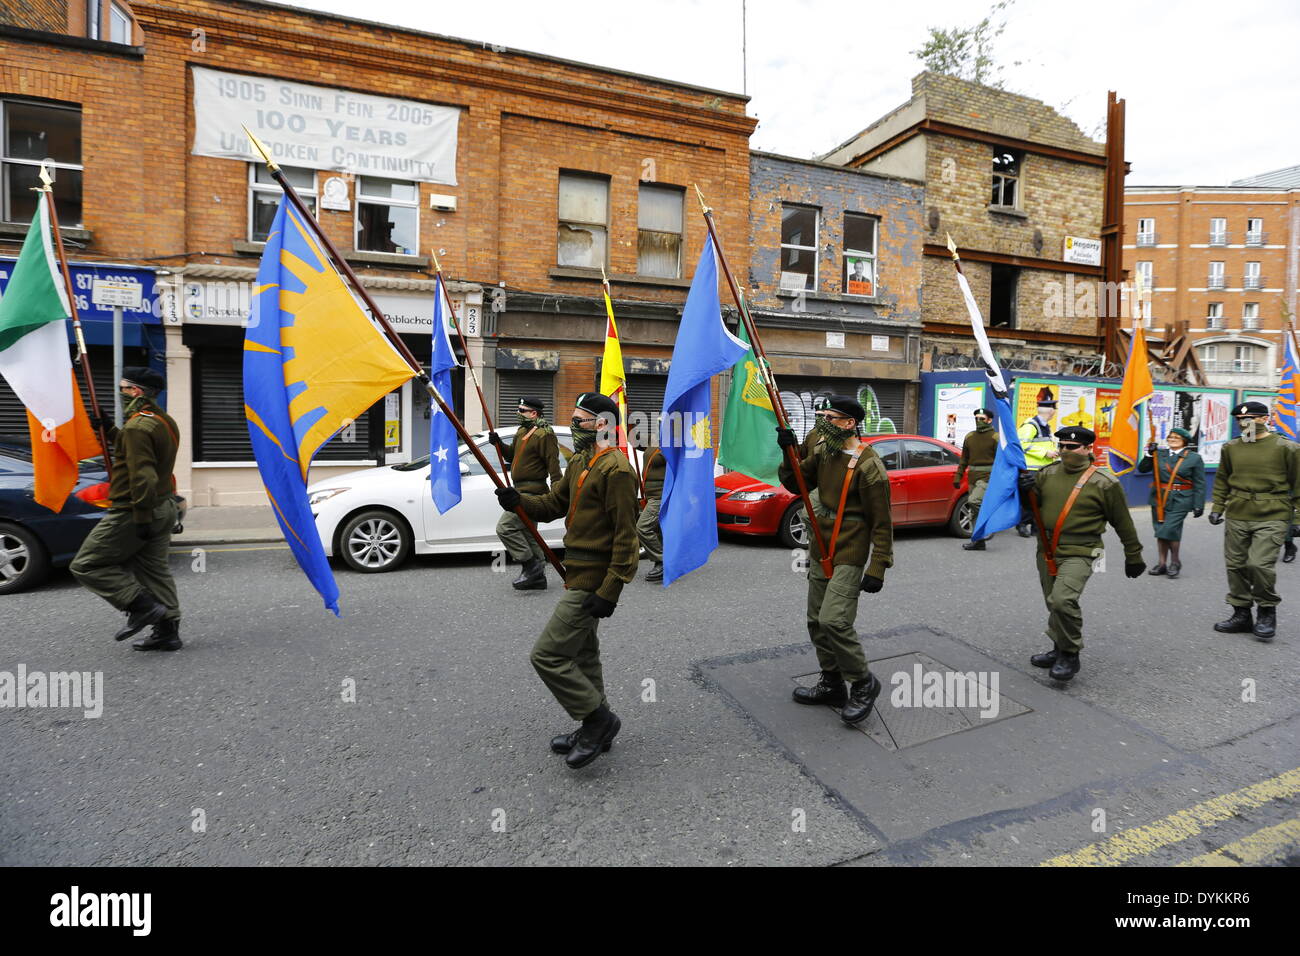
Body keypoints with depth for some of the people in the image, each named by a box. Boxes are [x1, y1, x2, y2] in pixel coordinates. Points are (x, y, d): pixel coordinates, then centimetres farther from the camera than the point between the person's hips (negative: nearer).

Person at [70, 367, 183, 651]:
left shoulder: (138, 426, -18)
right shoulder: (165, 421, 12)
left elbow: (142, 476, -24)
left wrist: (142, 517, -23)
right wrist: (111, 432, 19)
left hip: (133, 513, -9)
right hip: (163, 508, 9)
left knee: (86, 565, 2)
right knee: (154, 569, 12)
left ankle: (143, 606, -5)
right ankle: (167, 630, 13)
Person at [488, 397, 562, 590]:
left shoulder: (544, 434, -15)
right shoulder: (522, 431, 15)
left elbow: (553, 465, -20)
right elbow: (512, 455, 24)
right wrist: (498, 443, 6)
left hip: (532, 493, -10)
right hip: (522, 490, 10)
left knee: (505, 527, -15)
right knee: (528, 534, 15)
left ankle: (531, 566, -7)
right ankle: (538, 577, 24)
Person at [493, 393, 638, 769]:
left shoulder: (616, 469, -19)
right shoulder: (579, 463, 13)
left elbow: (626, 536, -21)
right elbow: (553, 503, 15)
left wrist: (610, 590, -23)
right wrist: (518, 501, -5)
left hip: (592, 582, -10)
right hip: (579, 575, 10)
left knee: (547, 655, -7)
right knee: (583, 654, 20)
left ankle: (599, 718, 9)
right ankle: (595, 729, 36)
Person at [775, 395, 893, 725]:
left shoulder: (868, 466, -18)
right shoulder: (822, 450, 5)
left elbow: (881, 522, -15)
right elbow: (797, 484, 11)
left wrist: (877, 568, -16)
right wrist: (789, 453, -5)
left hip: (848, 556, -8)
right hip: (820, 552, 8)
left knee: (834, 621, -17)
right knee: (817, 622, 13)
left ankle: (864, 684, 7)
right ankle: (832, 685, 29)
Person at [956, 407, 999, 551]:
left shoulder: (995, 437, -5)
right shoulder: (969, 436, 13)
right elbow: (964, 459, 18)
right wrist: (958, 477, 13)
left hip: (987, 477, -6)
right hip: (973, 478, 7)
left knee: (974, 501, -25)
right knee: (975, 511, 8)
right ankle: (979, 541, 15)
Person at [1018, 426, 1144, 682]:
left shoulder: (1104, 482, -8)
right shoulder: (1047, 473, 4)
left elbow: (1123, 523, 1)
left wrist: (1133, 557, 9)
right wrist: (1026, 489, -14)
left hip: (1078, 554, -6)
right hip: (1046, 552, 6)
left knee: (1063, 600, -23)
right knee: (1054, 604, 16)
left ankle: (1070, 656, -4)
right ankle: (1059, 650, 35)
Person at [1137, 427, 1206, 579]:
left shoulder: (1194, 458, 1)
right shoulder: (1159, 455, 9)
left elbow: (1200, 484, 0)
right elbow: (1142, 469, 3)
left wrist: (1198, 505, -4)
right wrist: (1149, 454, -10)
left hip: (1179, 501, -4)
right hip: (1159, 498, 4)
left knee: (1170, 530, -11)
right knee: (1160, 531, 8)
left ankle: (1175, 562, 10)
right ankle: (1162, 563, 18)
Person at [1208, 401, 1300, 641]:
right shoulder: (1231, 448, 8)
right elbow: (1222, 480, 17)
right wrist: (1217, 508, 11)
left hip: (1271, 518, -4)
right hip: (1236, 516, 4)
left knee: (1260, 563, -15)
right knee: (1235, 565, 7)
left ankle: (1267, 612, 8)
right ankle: (1242, 615, 20)